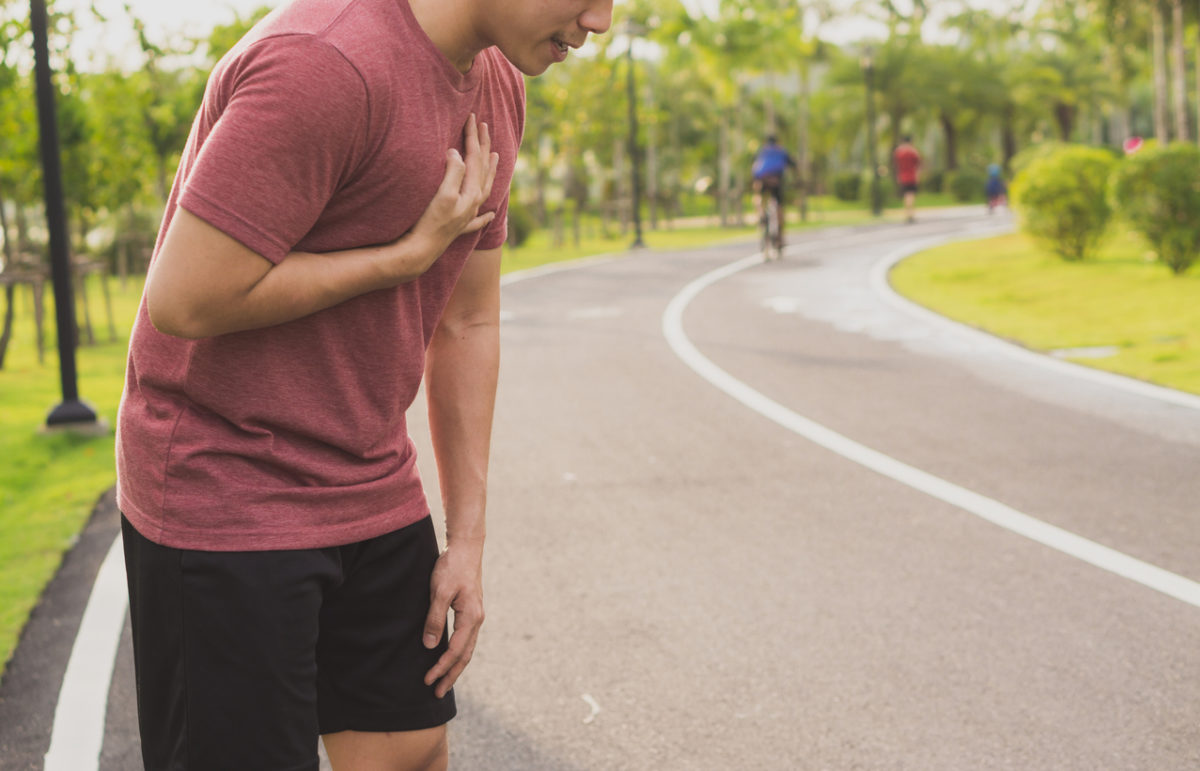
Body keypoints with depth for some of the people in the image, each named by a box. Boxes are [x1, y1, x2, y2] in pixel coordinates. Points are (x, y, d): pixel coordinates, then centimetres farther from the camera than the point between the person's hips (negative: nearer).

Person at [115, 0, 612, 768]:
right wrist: (412, 252, -17)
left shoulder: (497, 86, 5)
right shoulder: (325, 66, -24)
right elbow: (184, 301, -25)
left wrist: (468, 541, 9)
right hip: (223, 501, -8)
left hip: (373, 494, 8)